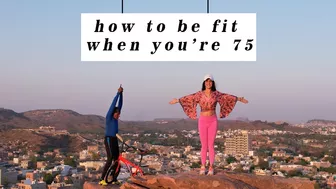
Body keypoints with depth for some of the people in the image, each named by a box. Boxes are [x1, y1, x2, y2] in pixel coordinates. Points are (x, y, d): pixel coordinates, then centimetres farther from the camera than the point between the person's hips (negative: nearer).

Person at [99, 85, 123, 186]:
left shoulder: (115, 118, 11)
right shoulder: (109, 117, -8)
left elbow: (120, 105, 9)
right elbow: (113, 104, -14)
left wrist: (121, 94, 2)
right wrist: (118, 93, -16)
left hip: (115, 140, 8)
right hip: (108, 140, -8)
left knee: (116, 160, 7)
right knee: (110, 160, -17)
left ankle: (114, 179, 14)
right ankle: (102, 179, -17)